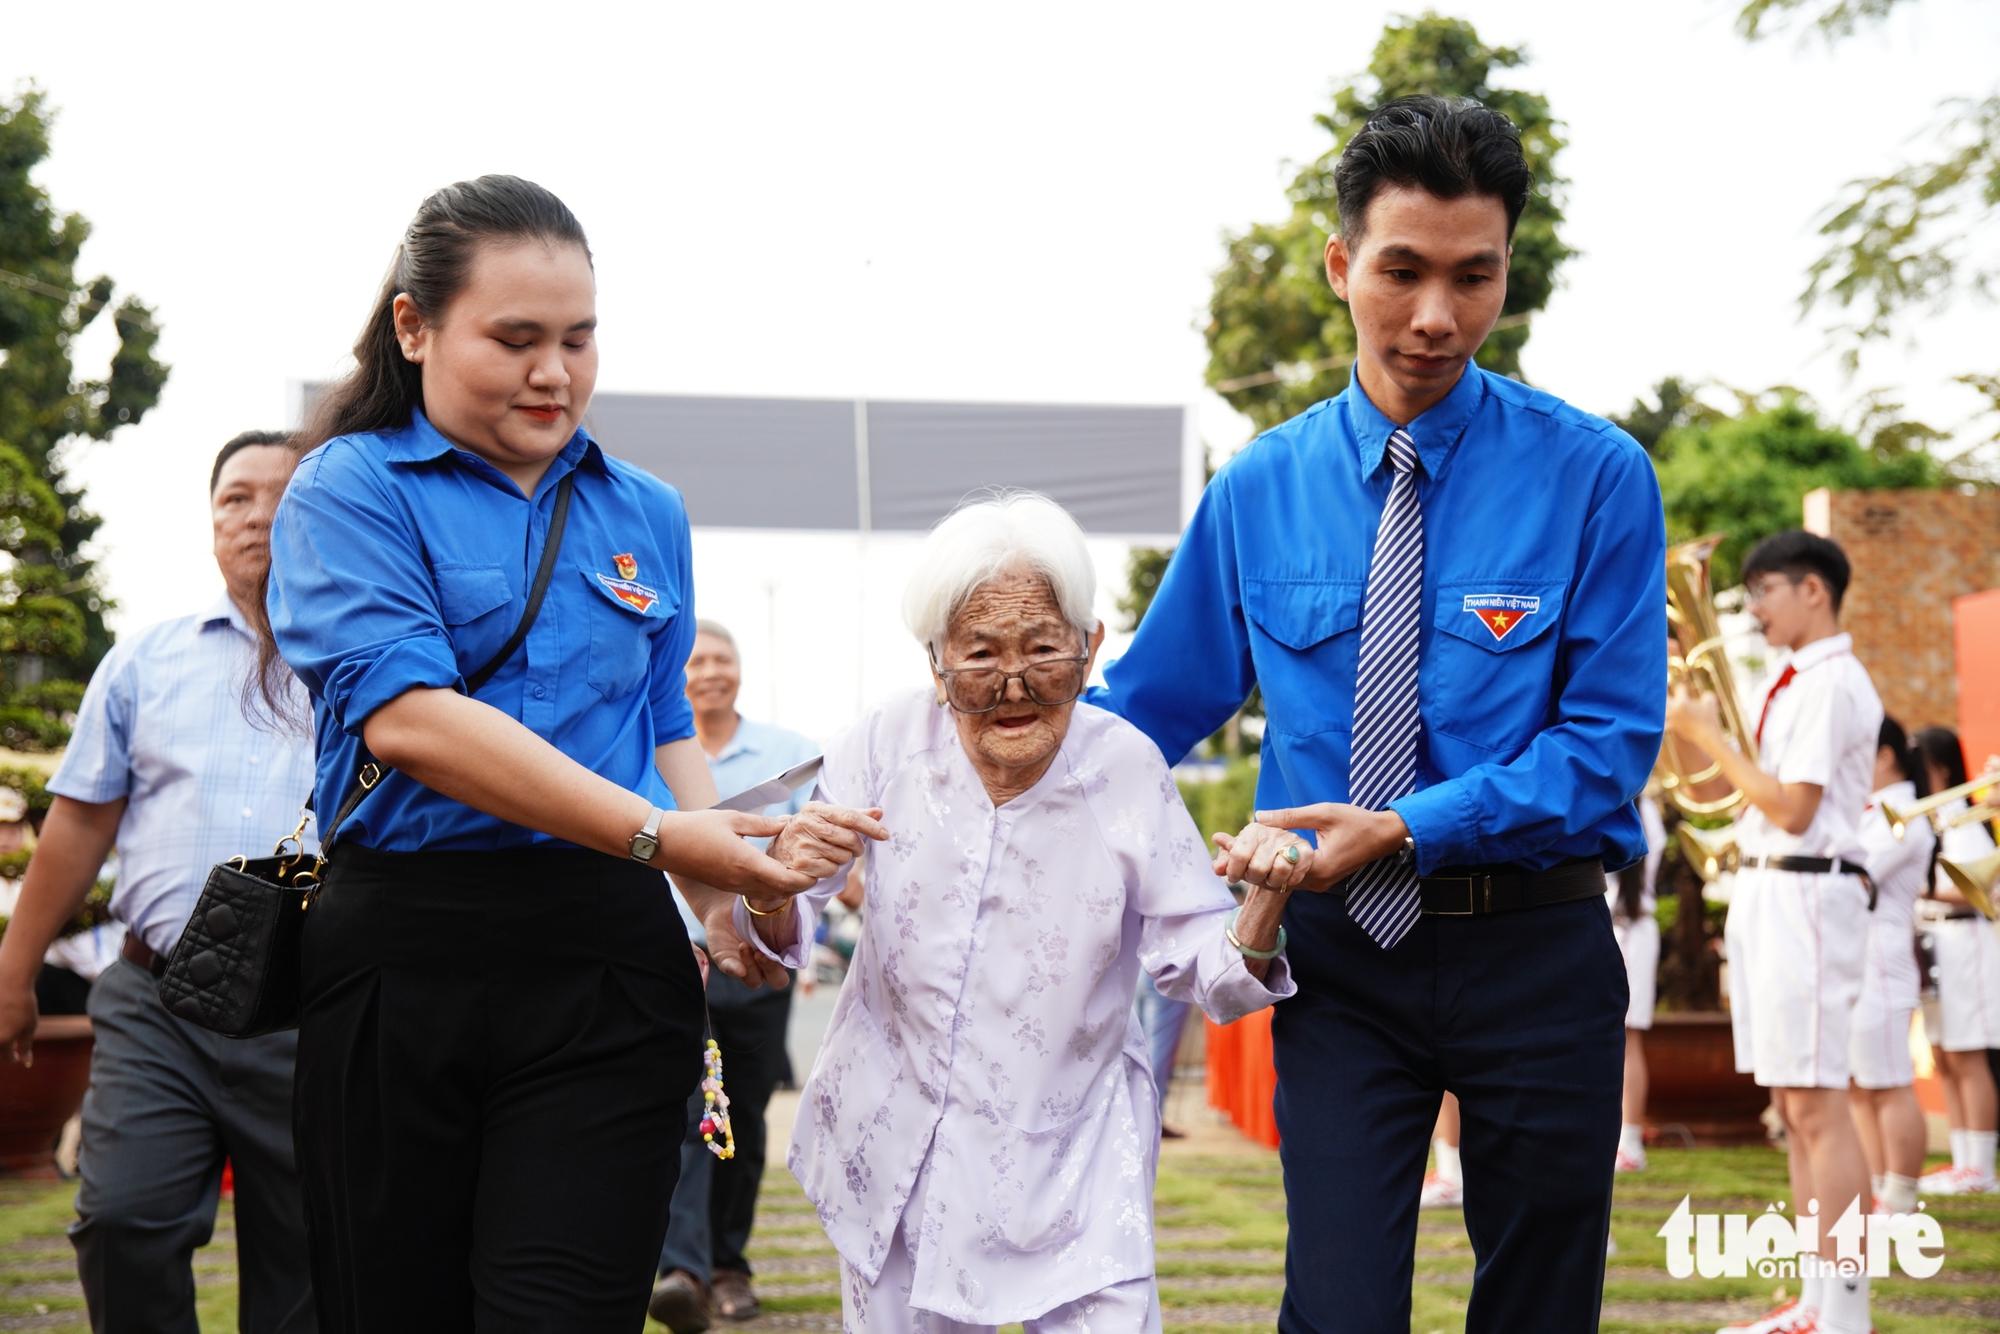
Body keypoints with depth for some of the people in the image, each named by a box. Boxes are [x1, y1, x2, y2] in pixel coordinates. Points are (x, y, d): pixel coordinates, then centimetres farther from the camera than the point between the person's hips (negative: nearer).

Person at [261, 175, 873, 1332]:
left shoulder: (648, 513, 15)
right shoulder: (350, 488, 0)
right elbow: (406, 715, -15)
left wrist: (726, 892, 1)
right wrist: (656, 836, -21)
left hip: (607, 964, 2)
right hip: (400, 962, -2)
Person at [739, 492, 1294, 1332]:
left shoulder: (1126, 767, -11)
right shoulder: (889, 744, -10)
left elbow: (1202, 970, -7)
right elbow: (779, 942, -9)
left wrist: (1266, 901, -27)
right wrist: (775, 889, -32)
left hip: (1072, 1160, -1)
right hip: (895, 1148, 1)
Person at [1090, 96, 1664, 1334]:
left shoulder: (1596, 475, -6)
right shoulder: (1259, 489, 2)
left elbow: (1612, 741, -10)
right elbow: (1148, 704, 7)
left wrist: (1405, 827, -20)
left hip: (1535, 951, 0)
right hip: (1341, 953, 1)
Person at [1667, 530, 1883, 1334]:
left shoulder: (1831, 683, -11)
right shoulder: (1796, 684, 18)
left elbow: (1793, 809, -18)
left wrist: (1709, 738, -10)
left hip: (1807, 896, -10)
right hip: (1767, 896, 10)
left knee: (1819, 1108, -10)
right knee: (1794, 1110, 11)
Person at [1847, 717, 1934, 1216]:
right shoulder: (1866, 813, 19)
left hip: (1876, 964, -10)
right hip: (1848, 963, 10)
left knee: (1890, 1088, -6)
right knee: (1858, 1089, 12)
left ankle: (1899, 1207, -2)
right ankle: (1878, 1195, 18)